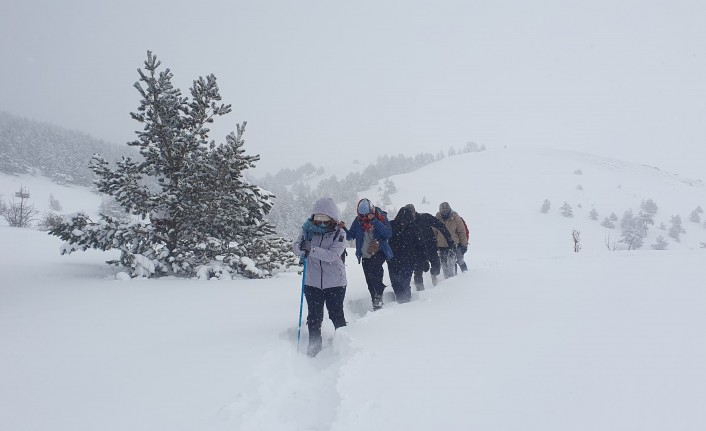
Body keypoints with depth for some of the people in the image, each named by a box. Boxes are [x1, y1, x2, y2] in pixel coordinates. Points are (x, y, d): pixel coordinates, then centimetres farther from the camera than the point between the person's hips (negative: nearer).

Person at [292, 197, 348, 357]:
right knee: (314, 317, 9)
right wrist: (301, 247, -29)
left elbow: (333, 255, -21)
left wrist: (311, 249, -30)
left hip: (335, 283, -2)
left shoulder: (339, 234, -9)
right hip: (312, 282, 2)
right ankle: (314, 347, 22)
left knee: (337, 315, 10)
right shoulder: (309, 231, 0)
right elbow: (295, 247, -5)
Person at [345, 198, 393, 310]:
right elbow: (350, 236, 8)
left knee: (374, 268, -30)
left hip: (379, 252, -4)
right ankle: (376, 304, 16)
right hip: (365, 256, 4)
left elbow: (388, 234, -20)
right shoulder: (358, 221, 2)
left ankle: (379, 296, -19)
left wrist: (374, 221, -26)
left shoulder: (381, 217, -7)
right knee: (370, 282, 4)